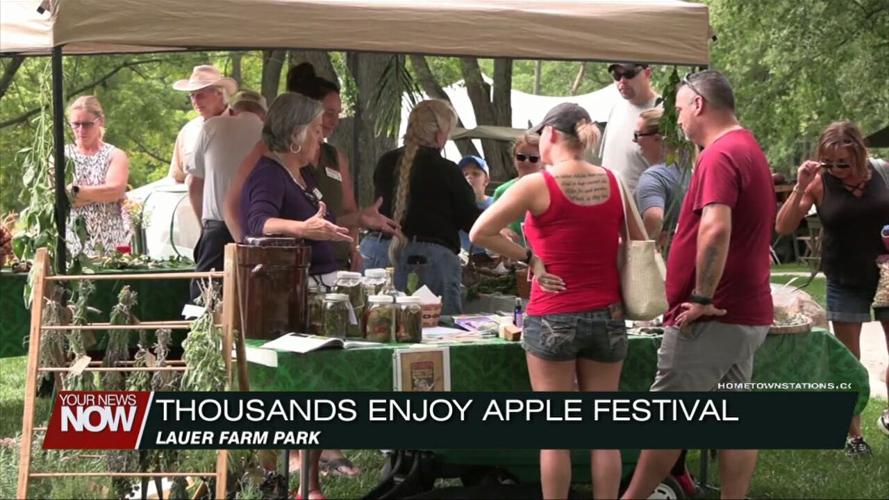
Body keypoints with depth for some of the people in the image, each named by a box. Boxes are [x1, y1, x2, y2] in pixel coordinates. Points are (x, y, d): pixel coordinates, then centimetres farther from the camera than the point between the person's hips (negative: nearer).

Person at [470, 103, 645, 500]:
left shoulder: (537, 185, -10)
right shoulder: (612, 182, 4)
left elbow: (479, 233, -10)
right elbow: (639, 244, 13)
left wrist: (529, 258, -2)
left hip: (553, 318, -4)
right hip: (606, 317, 4)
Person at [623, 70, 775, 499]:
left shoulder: (720, 155, -16)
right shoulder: (751, 151, 17)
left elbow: (716, 229, -31)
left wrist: (702, 297, -24)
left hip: (711, 317, -10)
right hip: (748, 314, 10)